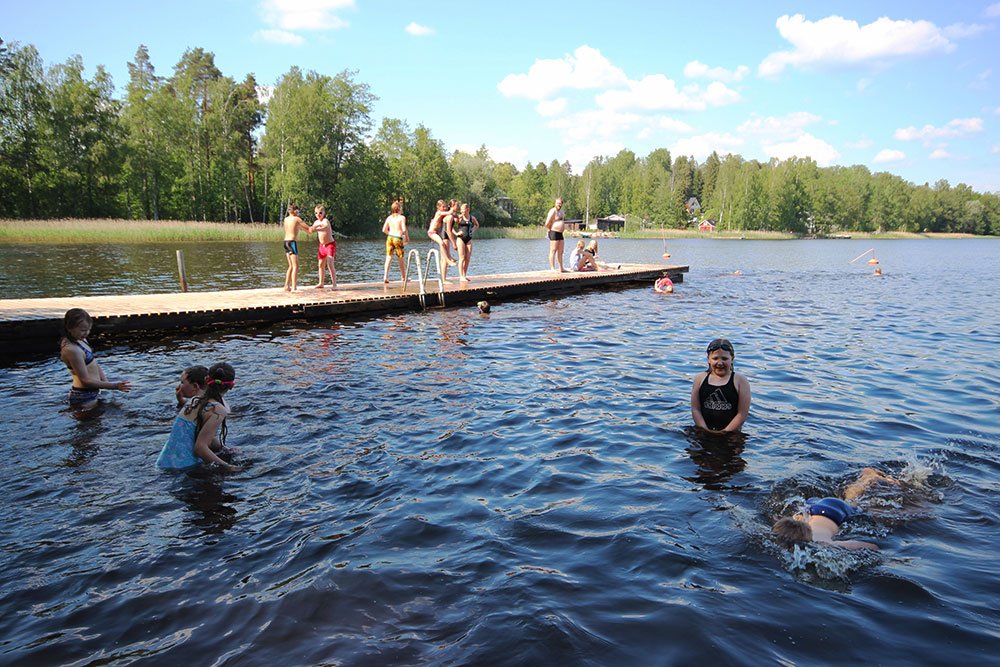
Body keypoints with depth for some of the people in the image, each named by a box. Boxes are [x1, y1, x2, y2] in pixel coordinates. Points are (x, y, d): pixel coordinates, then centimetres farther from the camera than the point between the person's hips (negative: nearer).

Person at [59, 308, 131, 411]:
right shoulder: (72, 350, -26)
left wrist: (105, 381, -2)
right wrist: (114, 386, -26)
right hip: (84, 398, -10)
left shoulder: (80, 340, 3)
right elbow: (86, 380, -24)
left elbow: (93, 363, 12)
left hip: (92, 392, 10)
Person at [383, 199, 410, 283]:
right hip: (398, 238, -4)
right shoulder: (402, 217, -5)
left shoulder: (389, 218, 9)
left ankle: (385, 276, -12)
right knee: (400, 259, 8)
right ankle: (404, 278, 20)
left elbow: (384, 230, 8)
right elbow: (404, 229, -14)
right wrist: (407, 237, 2)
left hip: (390, 237, 4)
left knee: (388, 257, 2)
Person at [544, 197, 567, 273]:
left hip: (560, 234, 9)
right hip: (554, 233, -9)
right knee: (553, 251, -7)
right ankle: (553, 268, -6)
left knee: (560, 252, 10)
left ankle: (561, 268, 14)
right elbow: (547, 223, -17)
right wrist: (549, 230, -3)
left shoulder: (561, 212, 17)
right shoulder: (553, 211, -12)